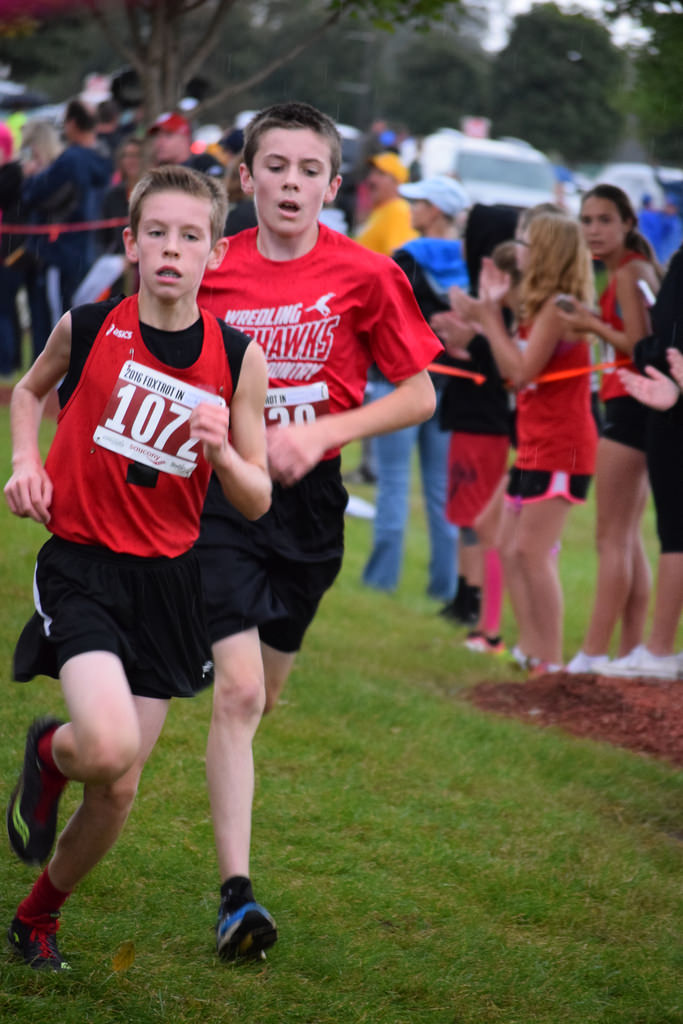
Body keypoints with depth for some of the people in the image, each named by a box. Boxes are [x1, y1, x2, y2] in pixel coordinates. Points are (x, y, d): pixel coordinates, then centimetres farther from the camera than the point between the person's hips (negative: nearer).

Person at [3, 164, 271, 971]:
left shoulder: (237, 359, -3)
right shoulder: (87, 328, -6)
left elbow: (256, 502, 2)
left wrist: (222, 451, -18)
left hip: (167, 579, 3)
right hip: (79, 563, -2)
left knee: (117, 788, 7)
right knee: (107, 747, -26)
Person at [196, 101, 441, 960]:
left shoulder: (364, 275, -7)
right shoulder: (211, 271, -5)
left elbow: (419, 396, -2)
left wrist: (323, 431, -14)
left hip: (308, 500, 2)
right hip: (221, 492, -2)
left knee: (266, 686, 16)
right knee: (239, 690, -14)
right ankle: (234, 890, -13)